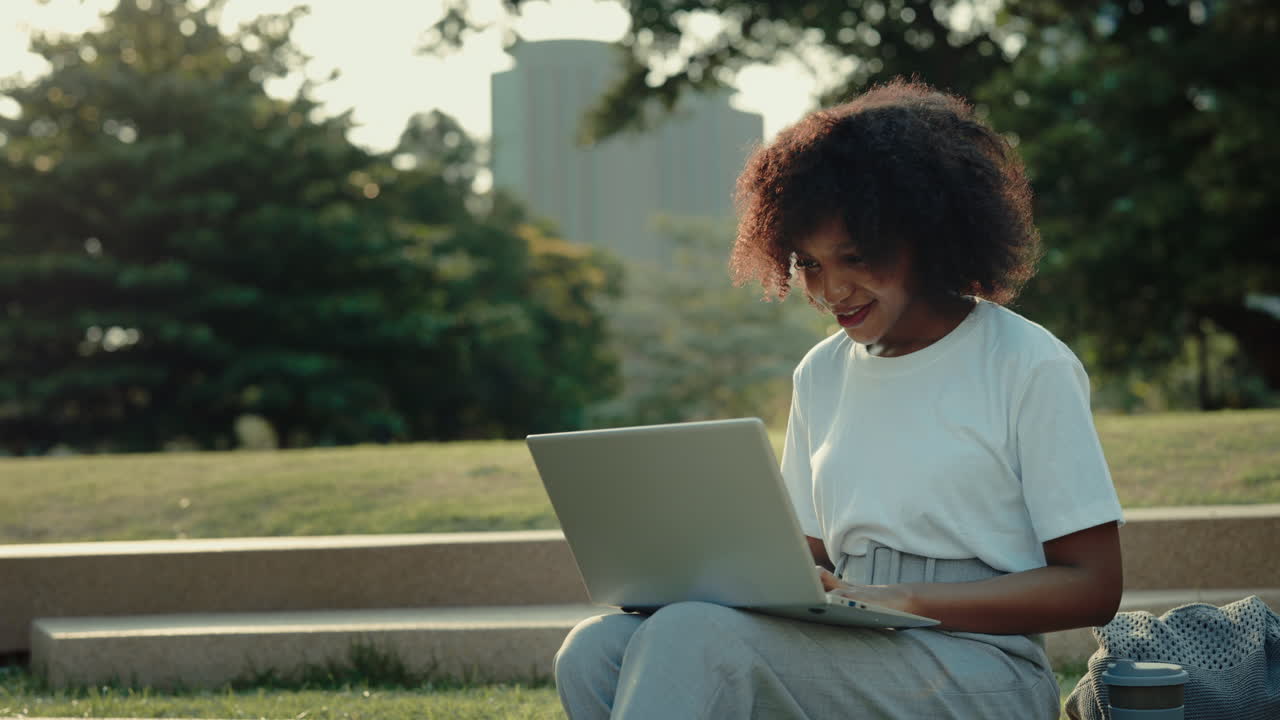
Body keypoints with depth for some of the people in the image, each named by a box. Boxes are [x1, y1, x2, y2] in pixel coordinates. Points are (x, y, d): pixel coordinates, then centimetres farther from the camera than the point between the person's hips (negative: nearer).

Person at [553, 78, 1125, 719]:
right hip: (849, 654, 6)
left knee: (692, 638, -32)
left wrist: (901, 601, -15)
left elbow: (1092, 587, -4)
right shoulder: (821, 373, 18)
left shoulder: (1029, 368, -1)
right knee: (594, 652, -22)